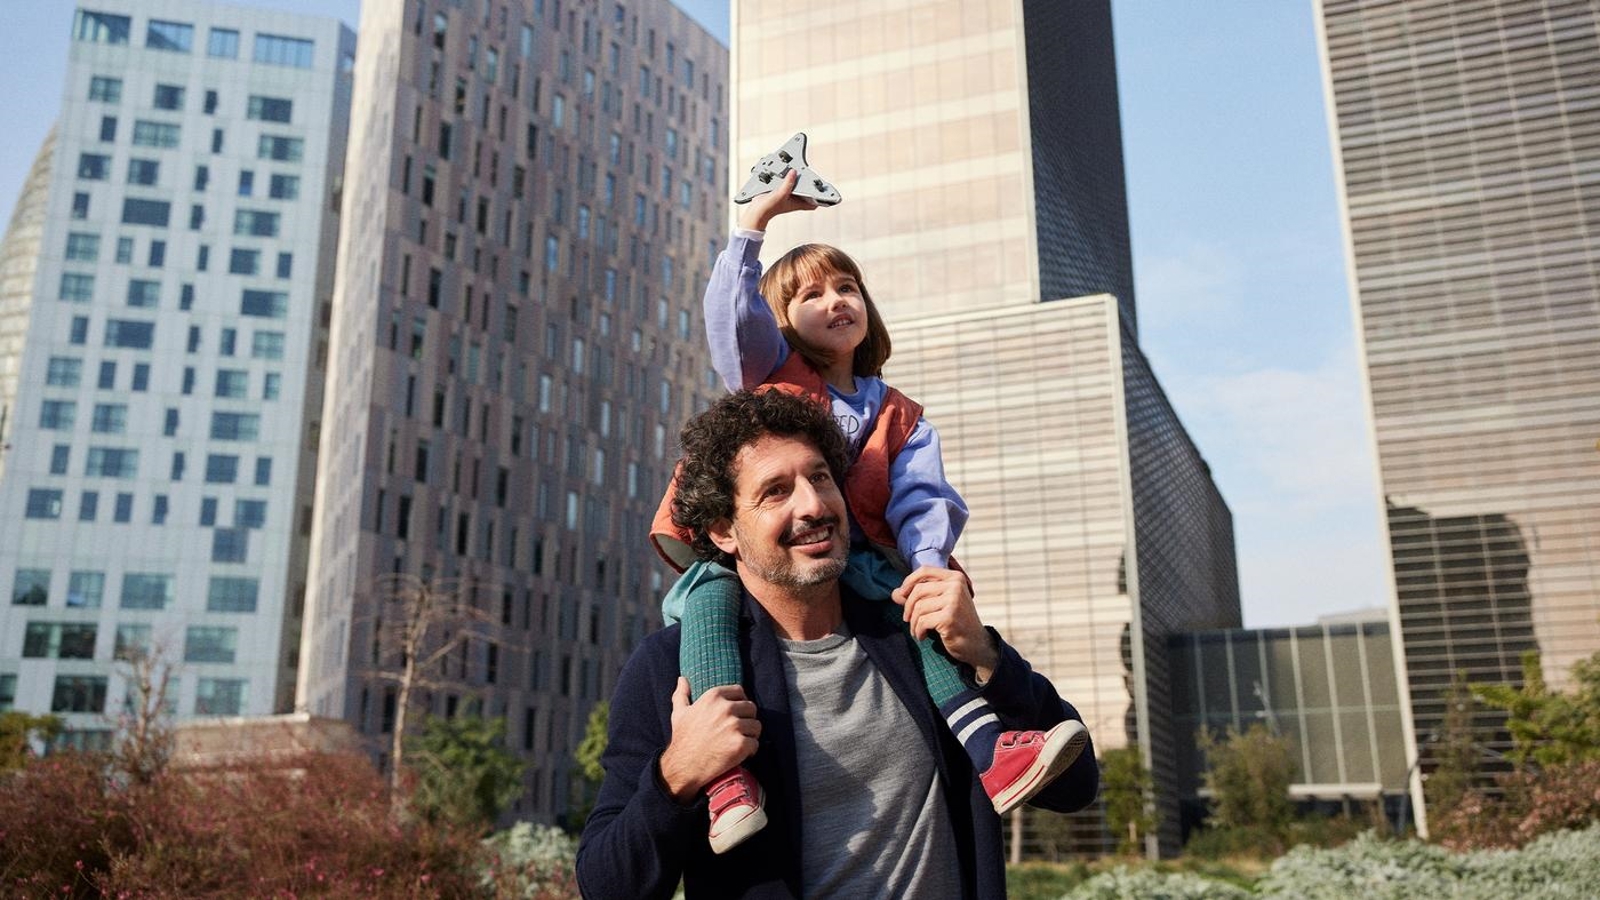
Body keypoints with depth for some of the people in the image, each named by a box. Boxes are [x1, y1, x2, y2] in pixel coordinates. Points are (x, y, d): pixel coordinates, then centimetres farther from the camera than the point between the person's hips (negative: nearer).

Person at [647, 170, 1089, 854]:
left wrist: (929, 561, -20)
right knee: (710, 598, -34)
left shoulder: (901, 420, 19)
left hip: (850, 569, 2)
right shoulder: (767, 373, 18)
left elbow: (922, 500, 1)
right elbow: (731, 310, -1)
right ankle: (729, 778, -46)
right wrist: (757, 217, -4)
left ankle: (986, 750, -38)